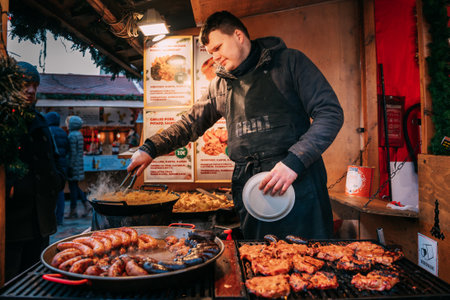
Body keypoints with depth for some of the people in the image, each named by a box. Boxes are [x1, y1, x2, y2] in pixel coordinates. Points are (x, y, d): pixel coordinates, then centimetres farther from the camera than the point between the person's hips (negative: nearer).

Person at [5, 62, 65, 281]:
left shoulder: (39, 122, 15)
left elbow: (53, 160, 25)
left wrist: (57, 178, 9)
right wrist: (8, 187, -22)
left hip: (40, 222, 7)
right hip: (10, 223, -6)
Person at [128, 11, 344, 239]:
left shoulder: (289, 61, 2)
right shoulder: (220, 85, 16)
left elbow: (331, 113, -5)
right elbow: (190, 124, 22)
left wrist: (294, 162, -17)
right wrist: (150, 149, 9)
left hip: (298, 181, -3)